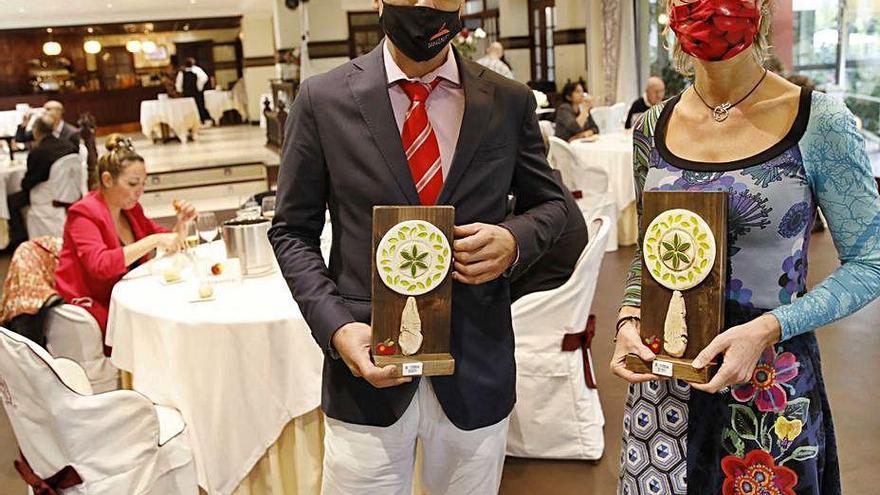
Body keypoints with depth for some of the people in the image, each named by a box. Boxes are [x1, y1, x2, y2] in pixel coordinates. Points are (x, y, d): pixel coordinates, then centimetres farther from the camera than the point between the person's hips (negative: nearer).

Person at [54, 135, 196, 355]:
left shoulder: (130, 209, 10)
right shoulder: (84, 213, -11)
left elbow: (171, 242, 20)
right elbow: (100, 265, -29)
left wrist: (182, 222, -1)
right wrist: (153, 241, -32)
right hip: (95, 309, -7)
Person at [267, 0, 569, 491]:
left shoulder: (511, 101, 1)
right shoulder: (324, 99, -3)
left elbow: (550, 202, 12)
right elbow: (292, 231, 2)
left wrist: (515, 239, -11)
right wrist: (336, 326, -13)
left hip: (476, 371, 2)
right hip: (369, 367, -1)